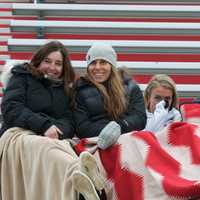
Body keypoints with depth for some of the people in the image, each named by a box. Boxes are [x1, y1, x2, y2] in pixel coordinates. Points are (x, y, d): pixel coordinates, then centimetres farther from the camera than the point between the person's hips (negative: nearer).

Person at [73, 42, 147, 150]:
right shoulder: (80, 90, 16)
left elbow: (140, 118, 6)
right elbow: (81, 127, 4)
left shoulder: (130, 87, 19)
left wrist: (118, 127, -15)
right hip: (94, 143, -2)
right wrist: (105, 132, -16)